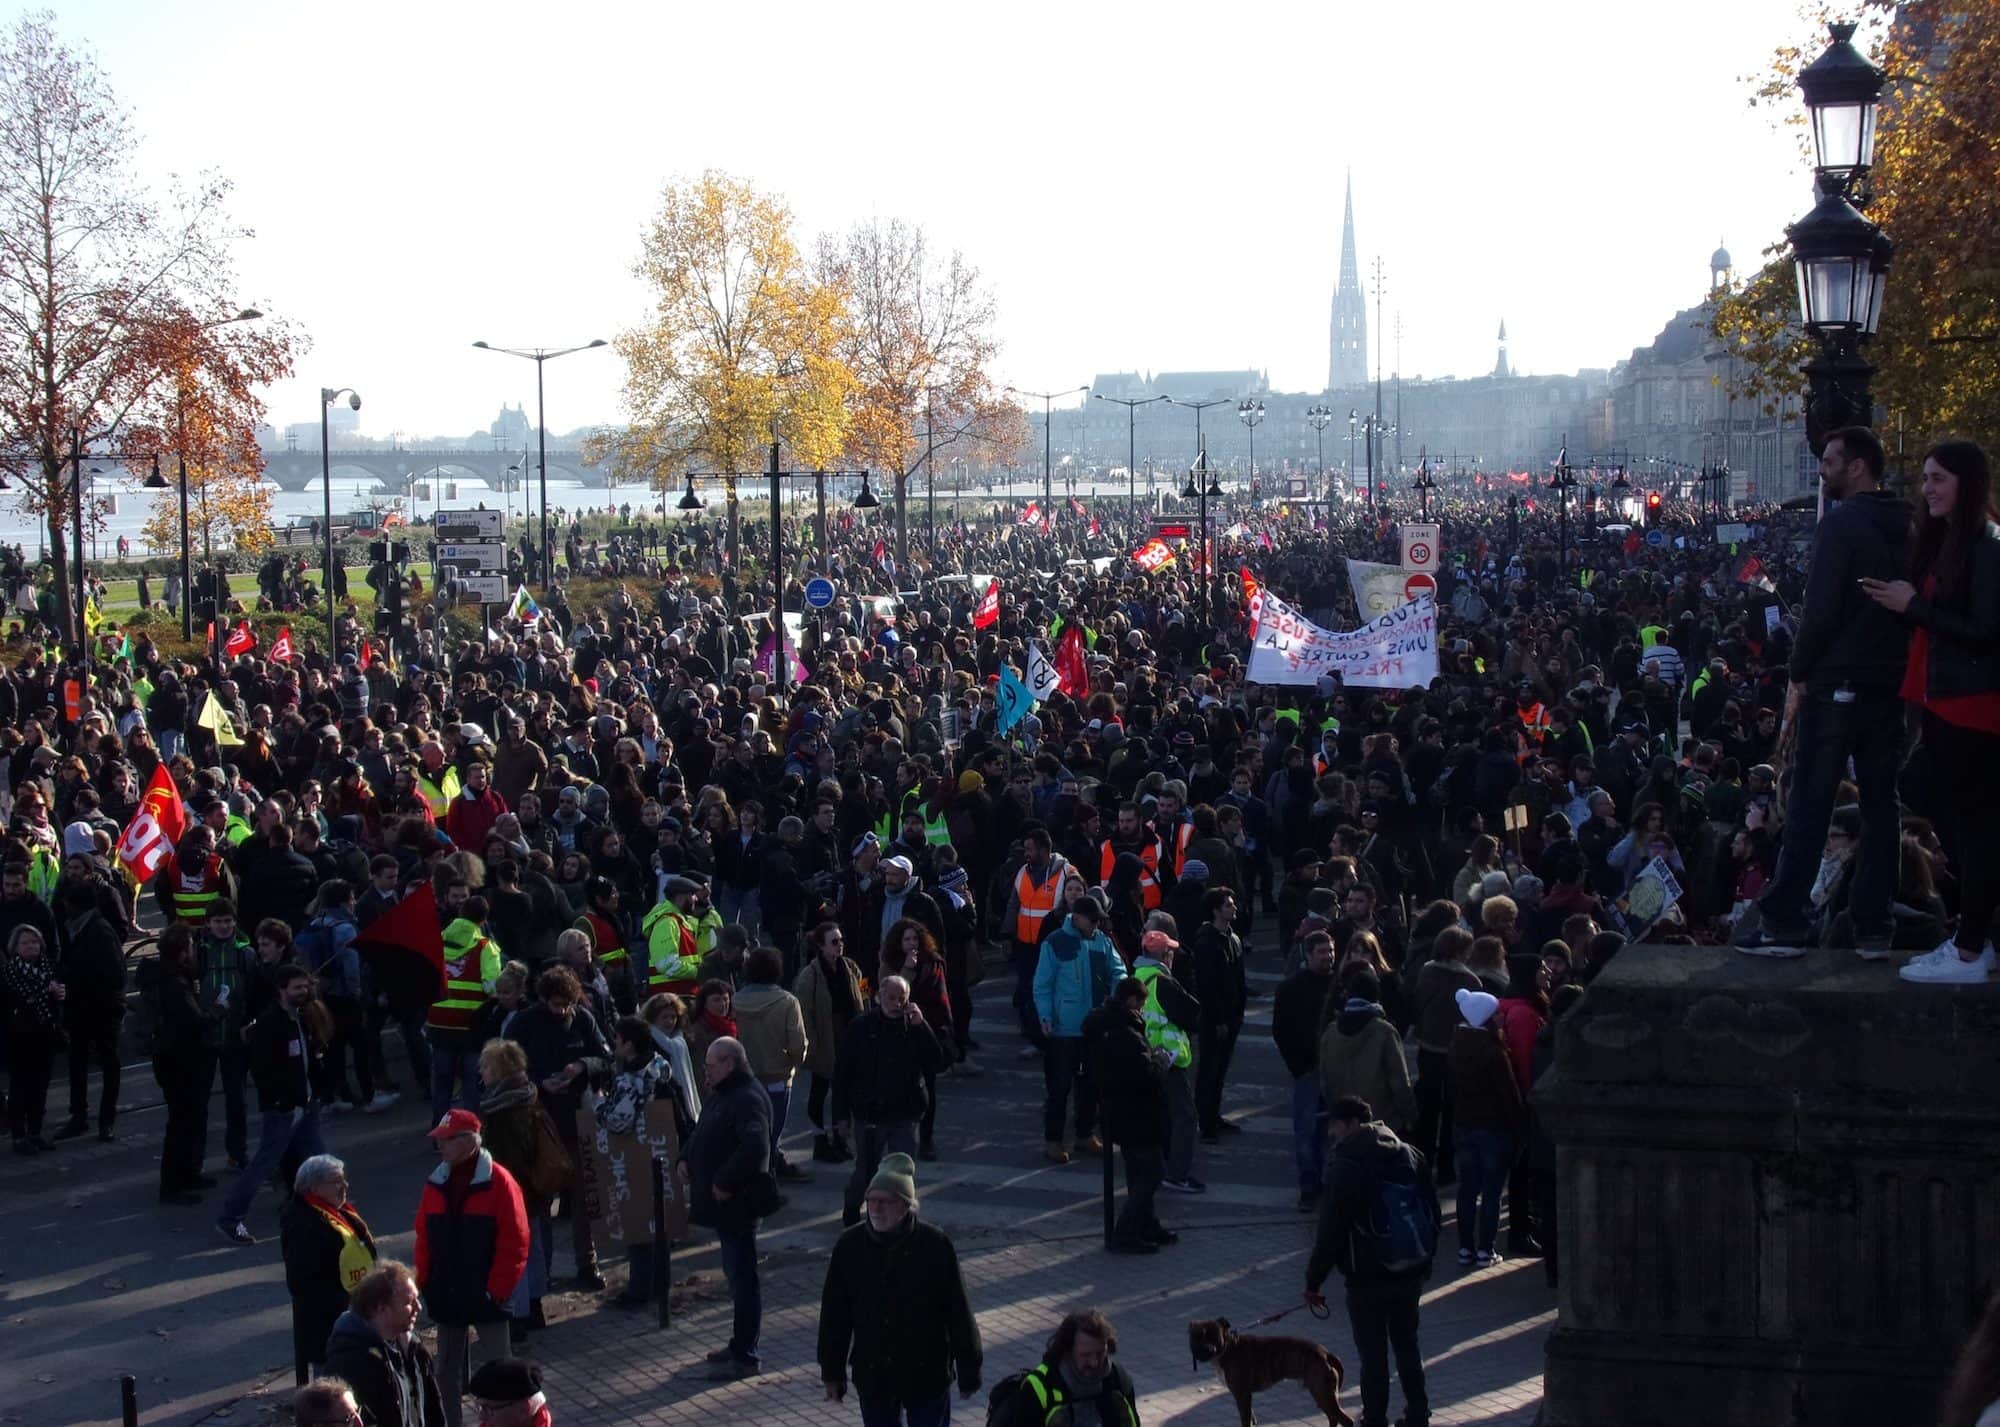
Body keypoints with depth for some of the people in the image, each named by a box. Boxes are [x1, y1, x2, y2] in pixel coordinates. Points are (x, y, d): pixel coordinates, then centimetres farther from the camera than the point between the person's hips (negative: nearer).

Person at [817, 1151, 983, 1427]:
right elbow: (834, 1314, 2)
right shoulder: (850, 1246, -7)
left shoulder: (935, 1245, -14)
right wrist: (832, 1372, 5)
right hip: (873, 1375, 3)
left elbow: (958, 1312, -7)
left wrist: (968, 1372, -3)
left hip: (927, 1375, -2)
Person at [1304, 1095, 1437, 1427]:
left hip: (1369, 1280, -6)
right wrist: (1425, 1260, 20)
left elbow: (1330, 1232, -15)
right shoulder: (1410, 1155, 5)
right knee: (1407, 1344, 20)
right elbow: (1433, 1213, 12)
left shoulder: (1346, 1166, -15)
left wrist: (1313, 1280, -6)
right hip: (1412, 1274, 6)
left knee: (1373, 1355, 2)